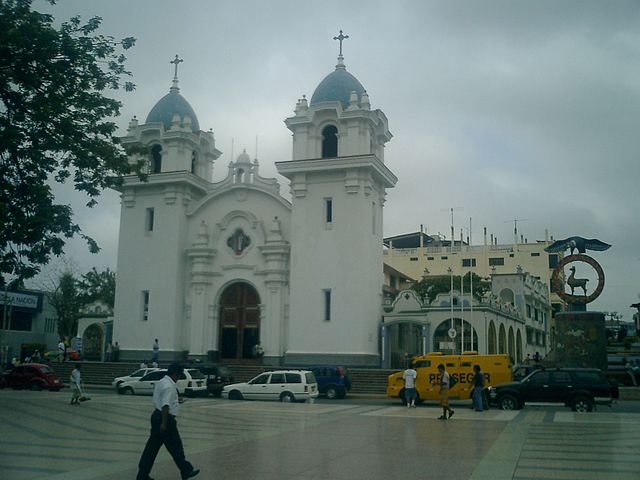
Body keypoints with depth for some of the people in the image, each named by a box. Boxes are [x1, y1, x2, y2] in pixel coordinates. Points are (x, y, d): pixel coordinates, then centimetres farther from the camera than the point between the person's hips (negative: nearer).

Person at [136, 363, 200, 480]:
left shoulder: (161, 382, 12)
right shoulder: (169, 386, -18)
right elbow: (165, 406, -24)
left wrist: (175, 400, 31)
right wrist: (164, 423, -24)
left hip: (156, 415, 9)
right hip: (166, 418, -9)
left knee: (152, 446, 11)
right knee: (175, 447, 4)